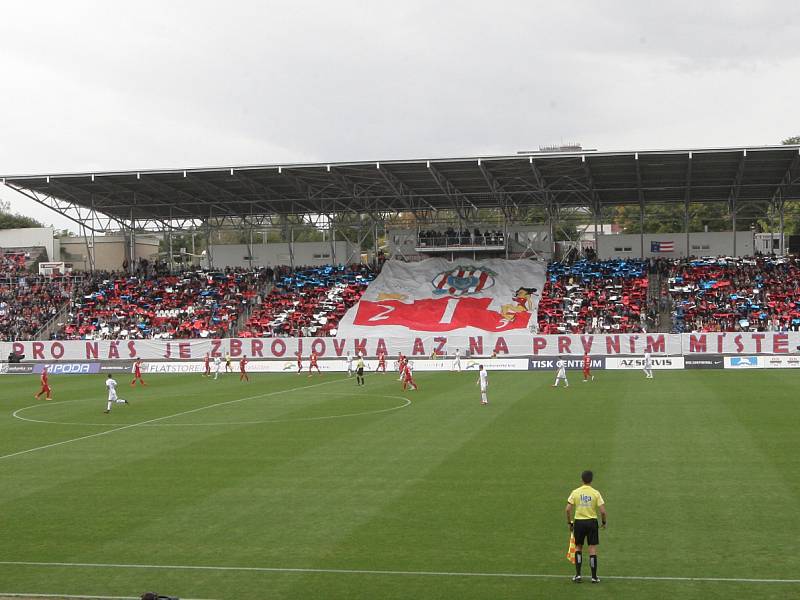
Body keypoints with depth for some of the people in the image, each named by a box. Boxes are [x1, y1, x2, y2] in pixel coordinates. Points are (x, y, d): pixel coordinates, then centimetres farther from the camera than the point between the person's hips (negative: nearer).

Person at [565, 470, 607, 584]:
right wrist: (604, 522, 8)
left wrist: (569, 523, 6)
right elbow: (602, 511, -9)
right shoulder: (595, 493, -6)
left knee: (578, 547, 15)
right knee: (593, 549, 5)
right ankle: (594, 577, 9)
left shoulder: (575, 492, -3)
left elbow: (568, 509, -6)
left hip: (578, 522, 1)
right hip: (592, 522, -1)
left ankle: (578, 574, 9)